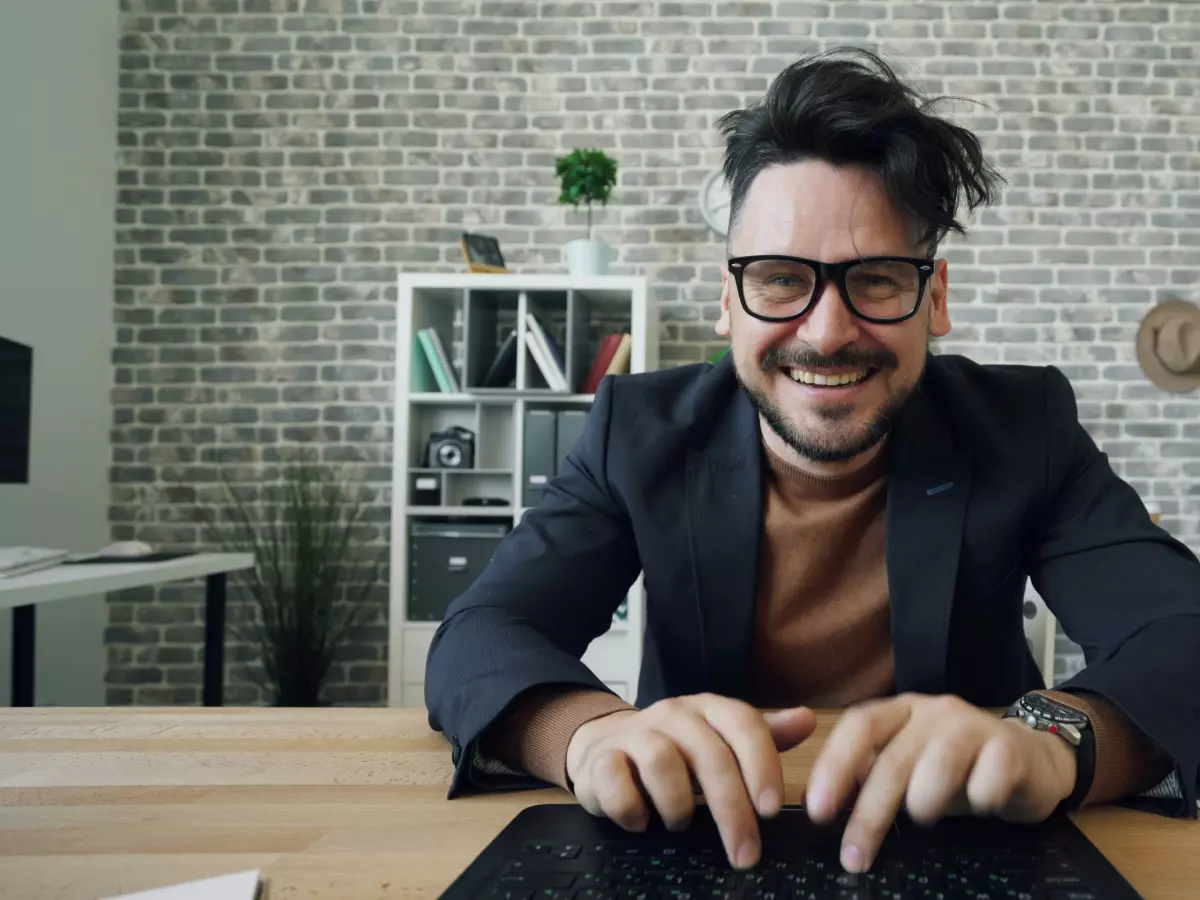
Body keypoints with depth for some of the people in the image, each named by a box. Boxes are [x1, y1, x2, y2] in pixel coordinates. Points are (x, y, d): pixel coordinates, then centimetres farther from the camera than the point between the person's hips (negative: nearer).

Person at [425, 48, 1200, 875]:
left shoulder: (1024, 428, -8)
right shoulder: (642, 430, -9)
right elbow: (476, 642, -16)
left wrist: (1051, 738, -38)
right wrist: (594, 729, -37)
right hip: (705, 850, 0)